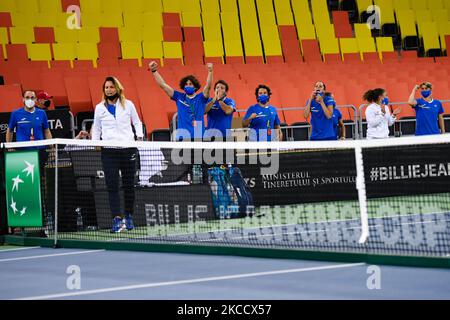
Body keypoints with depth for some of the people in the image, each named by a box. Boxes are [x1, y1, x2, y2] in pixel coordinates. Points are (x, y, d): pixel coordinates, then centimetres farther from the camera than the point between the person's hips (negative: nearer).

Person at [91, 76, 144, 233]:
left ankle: (128, 216, 17)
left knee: (129, 184, 5)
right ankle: (117, 218, -13)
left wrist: (139, 135, 0)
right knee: (112, 185, -9)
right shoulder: (99, 108, 11)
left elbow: (137, 122, 16)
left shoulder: (128, 104, 7)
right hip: (109, 150, 0)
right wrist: (95, 142, 3)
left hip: (128, 148, 0)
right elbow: (96, 128, 18)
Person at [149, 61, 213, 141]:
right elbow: (163, 85, 5)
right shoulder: (179, 97, 8)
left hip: (199, 137, -1)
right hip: (183, 137, 1)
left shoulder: (200, 98, 4)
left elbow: (208, 86, -13)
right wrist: (154, 71, -4)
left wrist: (210, 71, -29)